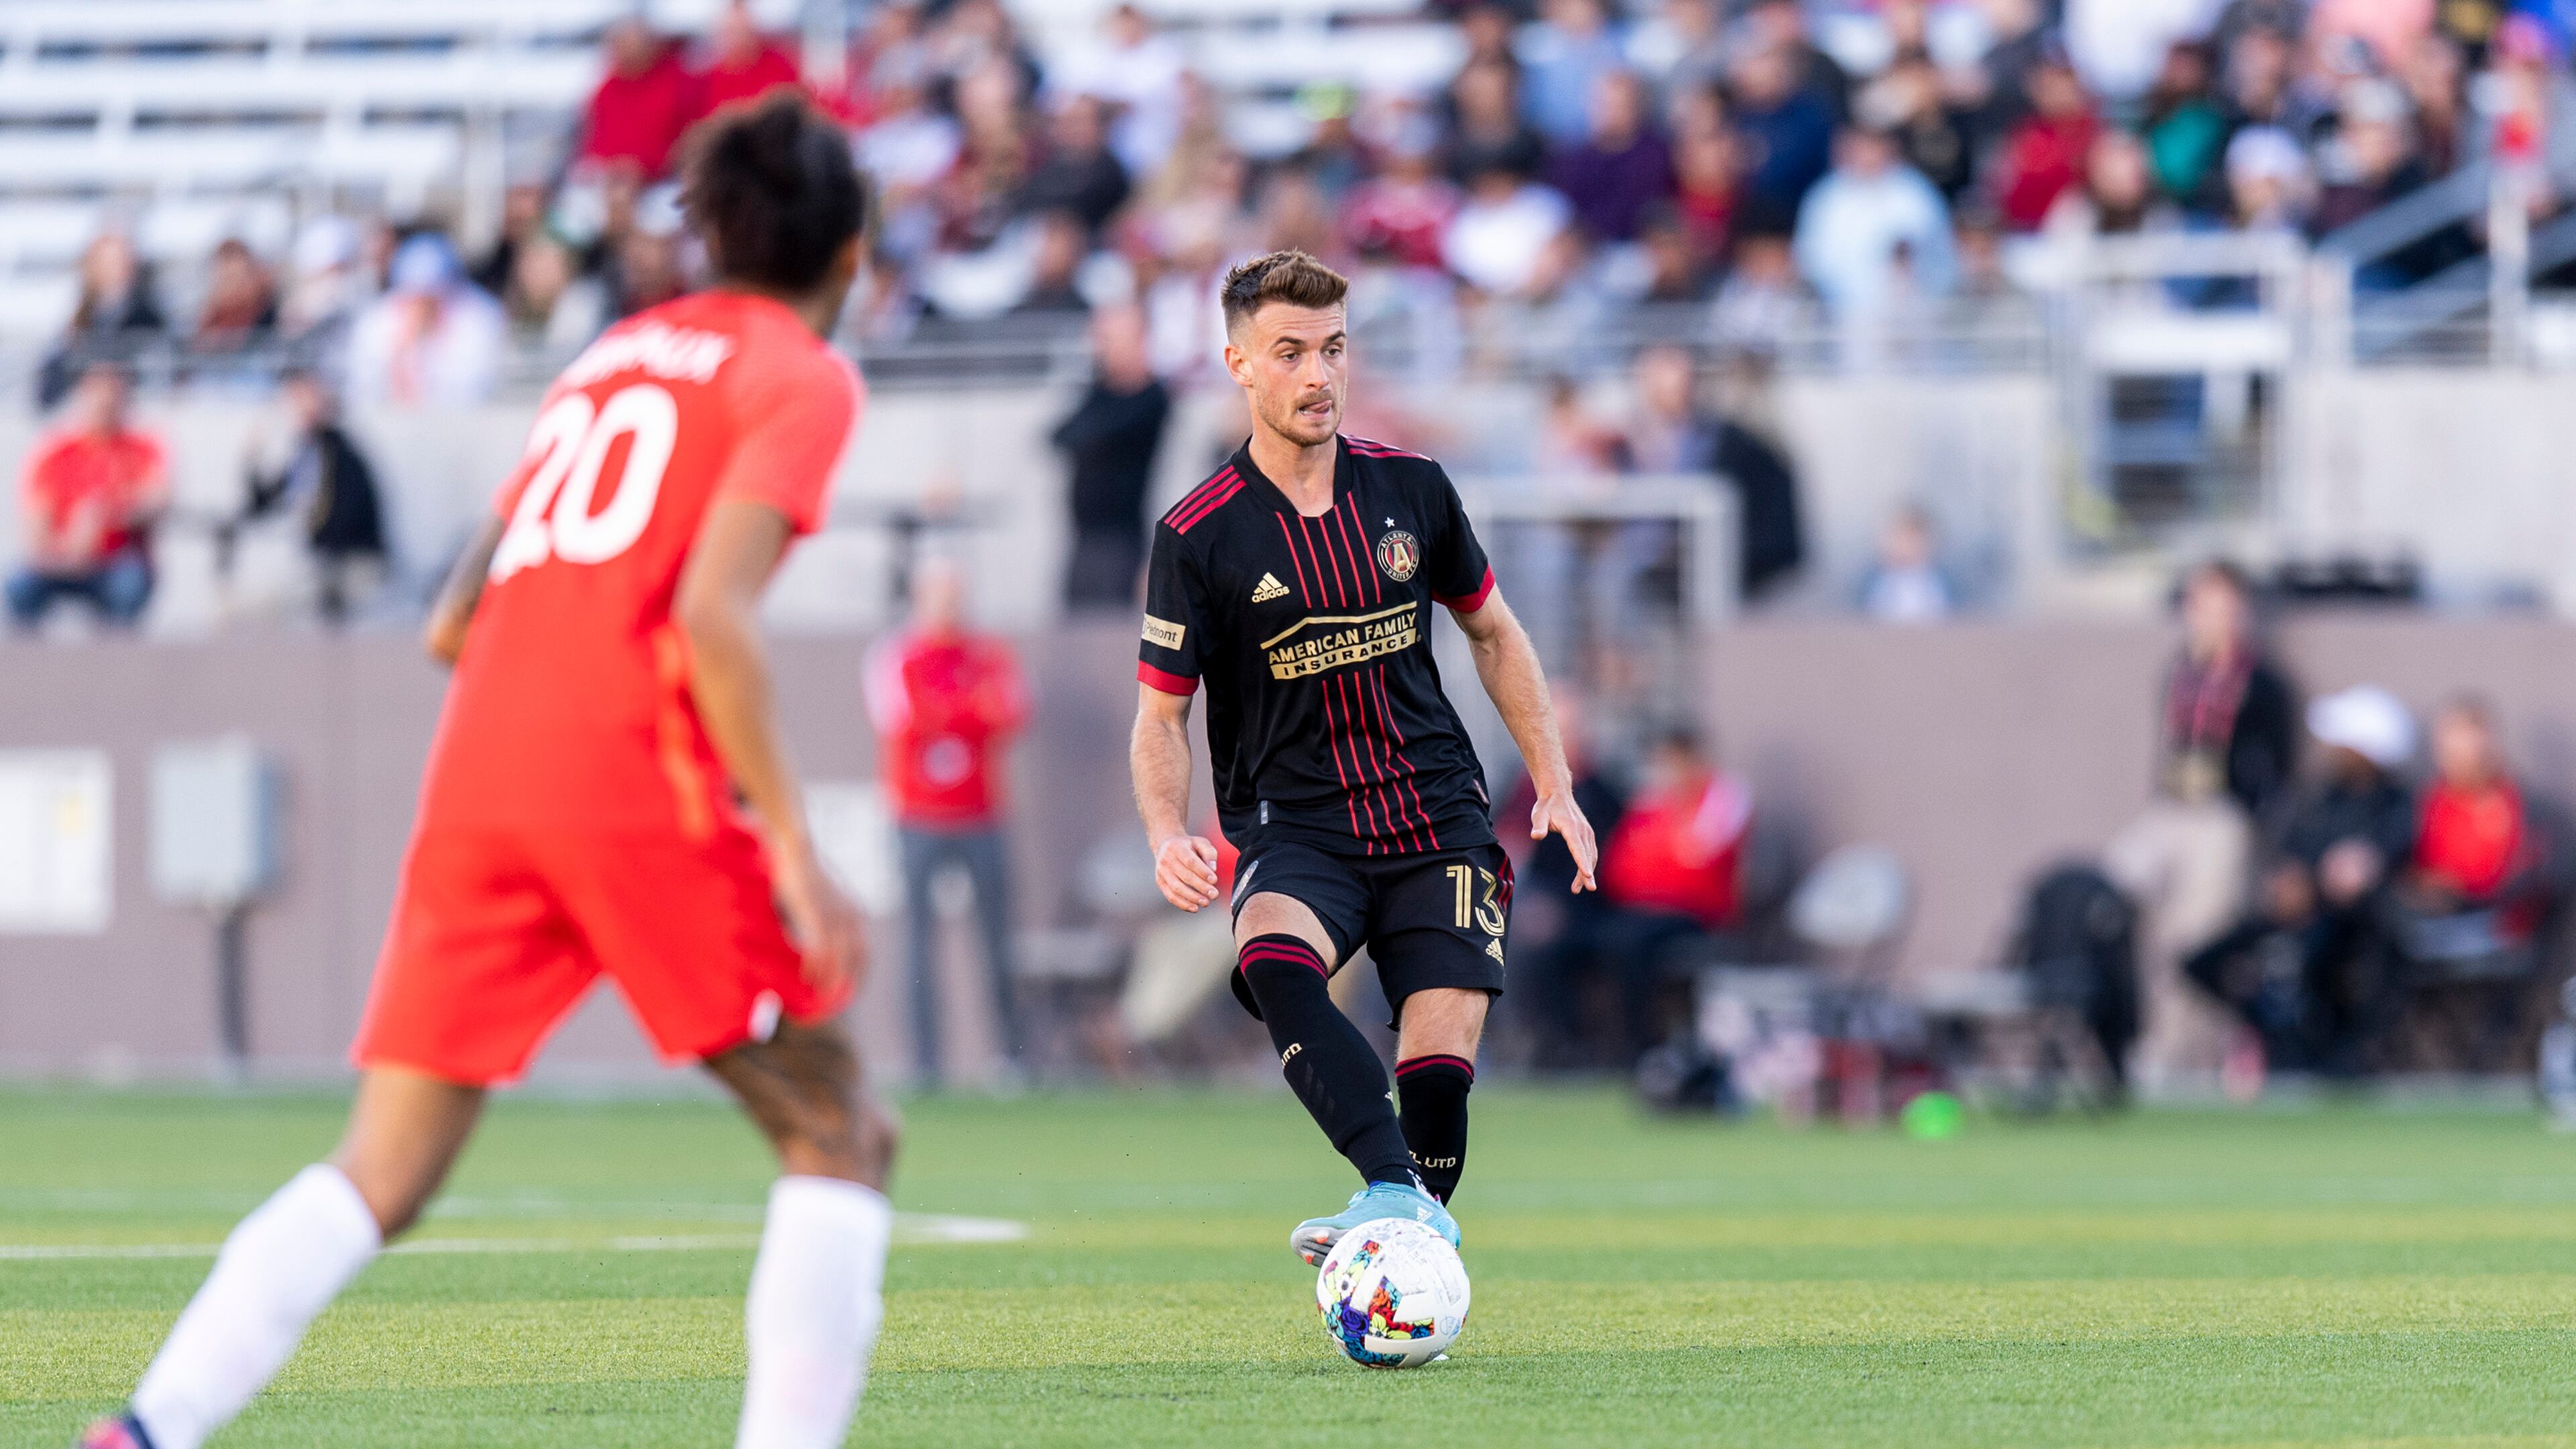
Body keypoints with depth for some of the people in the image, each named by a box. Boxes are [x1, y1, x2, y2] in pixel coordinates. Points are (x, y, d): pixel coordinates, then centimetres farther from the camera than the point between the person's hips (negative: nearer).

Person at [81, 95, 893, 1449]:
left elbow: (453, 626, 23)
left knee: (382, 1172, 3)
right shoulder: (799, 376, 4)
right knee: (837, 1135, 8)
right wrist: (792, 842, -13)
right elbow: (713, 612, -12)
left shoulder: (611, 358, 25)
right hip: (637, 781, -6)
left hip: (476, 774, 6)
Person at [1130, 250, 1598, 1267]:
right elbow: (1161, 715, 1)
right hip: (1294, 829, -3)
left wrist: (1554, 784, 14)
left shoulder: (1409, 490, 6)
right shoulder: (1198, 536, -4)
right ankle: (1394, 1189, -47)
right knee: (1272, 959, -36)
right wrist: (1168, 833, -18)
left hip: (1435, 812, 3)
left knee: (1440, 1060, -13)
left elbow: (1492, 634, 20)